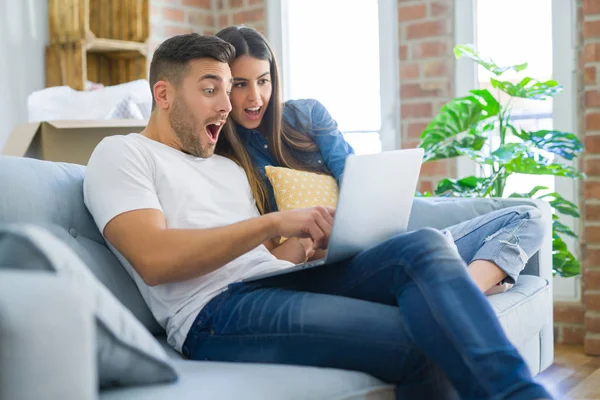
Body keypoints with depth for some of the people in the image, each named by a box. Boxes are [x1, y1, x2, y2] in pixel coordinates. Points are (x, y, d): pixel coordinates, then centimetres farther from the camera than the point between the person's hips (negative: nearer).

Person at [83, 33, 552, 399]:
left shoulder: (230, 165, 30)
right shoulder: (122, 153, 7)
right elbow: (154, 260, -12)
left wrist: (317, 240, 0)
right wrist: (273, 222, -13)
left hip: (280, 284, 7)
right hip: (217, 312, -7)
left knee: (425, 246, -20)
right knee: (422, 340, -28)